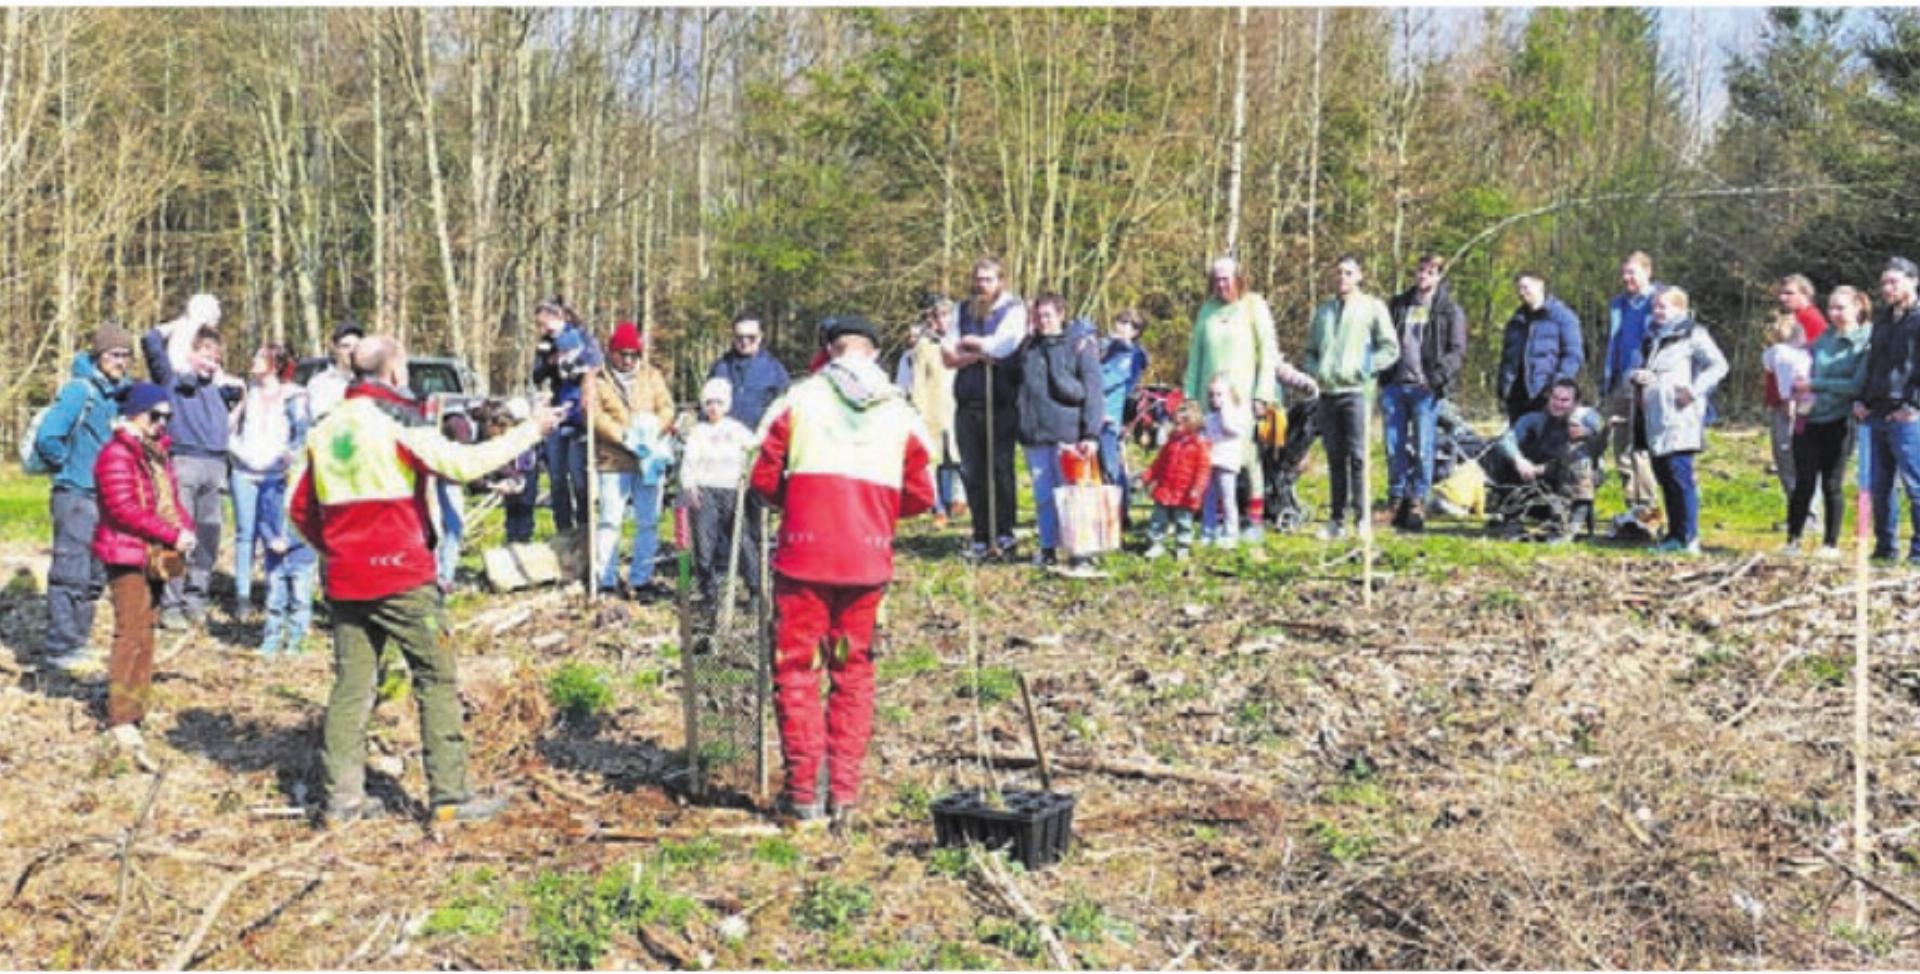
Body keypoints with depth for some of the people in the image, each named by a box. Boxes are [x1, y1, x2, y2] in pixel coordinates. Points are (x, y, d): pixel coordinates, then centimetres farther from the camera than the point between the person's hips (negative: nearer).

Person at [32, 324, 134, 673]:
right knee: (71, 574, -5)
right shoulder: (80, 390, -14)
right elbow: (47, 438, -22)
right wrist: (64, 466, -7)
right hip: (76, 497, -8)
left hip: (106, 498, 8)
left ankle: (77, 641, 23)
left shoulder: (118, 393, 10)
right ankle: (61, 648, 1)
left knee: (95, 576, 13)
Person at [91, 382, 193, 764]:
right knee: (133, 633, -14)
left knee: (144, 629, 14)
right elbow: (124, 509, -21)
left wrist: (186, 527, 0)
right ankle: (123, 719, -16)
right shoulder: (116, 455, -12)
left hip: (156, 556, 9)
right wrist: (172, 535, -21)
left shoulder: (158, 453, 16)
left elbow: (172, 497, 21)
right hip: (127, 555, -9)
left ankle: (135, 701, 23)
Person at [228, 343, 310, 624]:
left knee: (273, 536, -3)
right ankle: (243, 597, 3)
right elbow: (233, 424, 22)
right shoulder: (250, 392, 15)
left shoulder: (293, 396, 0)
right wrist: (234, 446, 5)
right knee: (245, 534, 1)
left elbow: (302, 434, -6)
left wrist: (288, 456, -18)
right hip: (244, 472, 4)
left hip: (275, 476, -4)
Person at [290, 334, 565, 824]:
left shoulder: (324, 431, 9)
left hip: (345, 580, 6)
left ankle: (342, 797, 10)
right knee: (437, 680, 2)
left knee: (351, 684, 10)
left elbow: (300, 509, 13)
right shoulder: (397, 427, -11)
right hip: (401, 577, -6)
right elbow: (465, 463, -18)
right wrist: (530, 431, -10)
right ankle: (449, 795, 3)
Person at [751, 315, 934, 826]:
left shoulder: (798, 400, -2)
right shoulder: (900, 412, 6)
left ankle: (803, 790, 6)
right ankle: (845, 792, 11)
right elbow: (919, 496, 8)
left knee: (797, 668, 7)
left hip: (803, 553, -2)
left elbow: (764, 479, -1)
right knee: (854, 672, 12)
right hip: (869, 559, 2)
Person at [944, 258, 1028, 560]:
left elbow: (1001, 345, -15)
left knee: (1000, 470, -4)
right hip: (968, 402, 5)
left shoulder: (1013, 309, 2)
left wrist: (969, 342, 0)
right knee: (972, 473, 4)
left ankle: (1003, 537, 1)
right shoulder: (964, 311, 16)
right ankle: (981, 539, 9)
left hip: (1001, 402, -5)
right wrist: (977, 355, -8)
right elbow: (947, 356, 8)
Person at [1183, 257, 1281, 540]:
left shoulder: (1254, 307, 4)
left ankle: (1255, 519, -1)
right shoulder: (1207, 311, 15)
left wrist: (1263, 394, -8)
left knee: (1249, 458, -6)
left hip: (1244, 397, -4)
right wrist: (1190, 396, 12)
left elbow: (1268, 353, 0)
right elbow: (1195, 355, 18)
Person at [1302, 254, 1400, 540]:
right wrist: (1313, 370, 5)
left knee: (1357, 456, -10)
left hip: (1356, 391, -5)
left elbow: (1390, 348, 0)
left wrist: (1364, 369, -9)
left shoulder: (1372, 307, 4)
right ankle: (1337, 519, 11)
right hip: (1327, 391, 5)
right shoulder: (1323, 310, 19)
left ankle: (1362, 518, -7)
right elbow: (1310, 350, 25)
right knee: (1335, 458, 7)